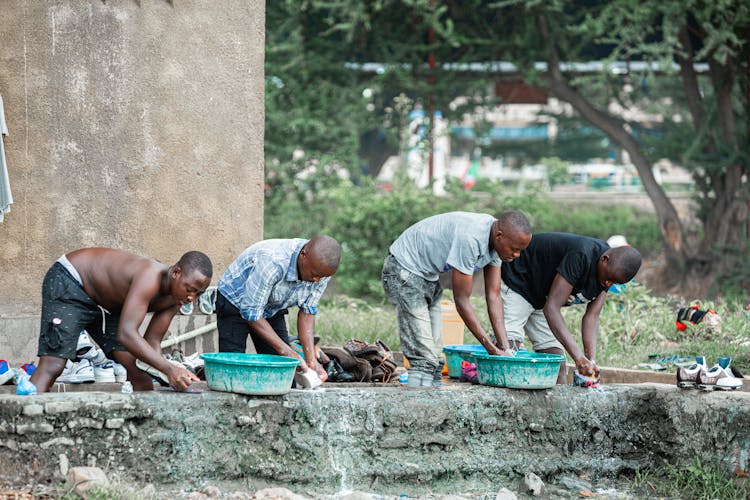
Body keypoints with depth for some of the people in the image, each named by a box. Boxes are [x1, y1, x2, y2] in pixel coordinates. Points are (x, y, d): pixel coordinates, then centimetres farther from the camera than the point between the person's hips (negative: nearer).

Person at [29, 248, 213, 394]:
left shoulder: (175, 297, -9)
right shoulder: (150, 277, -36)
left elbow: (152, 343, -4)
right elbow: (126, 333, -44)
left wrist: (173, 376, -22)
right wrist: (168, 368, -48)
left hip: (106, 305, 9)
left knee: (141, 375, 0)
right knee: (52, 366, -22)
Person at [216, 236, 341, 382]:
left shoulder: (321, 268, -22)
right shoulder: (272, 262, -41)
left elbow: (307, 312, -11)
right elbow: (251, 312, -34)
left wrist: (311, 359, -23)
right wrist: (286, 351, -37)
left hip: (273, 311, 6)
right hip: (235, 303, -5)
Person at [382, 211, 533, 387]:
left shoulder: (496, 241, -6)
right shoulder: (469, 238, -33)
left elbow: (493, 296, -2)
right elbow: (461, 300, -27)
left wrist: (505, 347, -10)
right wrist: (492, 349, -24)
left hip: (429, 276, 10)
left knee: (435, 358, 7)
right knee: (424, 358, -17)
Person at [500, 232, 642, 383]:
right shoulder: (581, 256, -35)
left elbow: (591, 316, -10)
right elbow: (551, 308, -37)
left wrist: (591, 360, -25)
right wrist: (579, 357, -43)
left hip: (542, 298, 8)